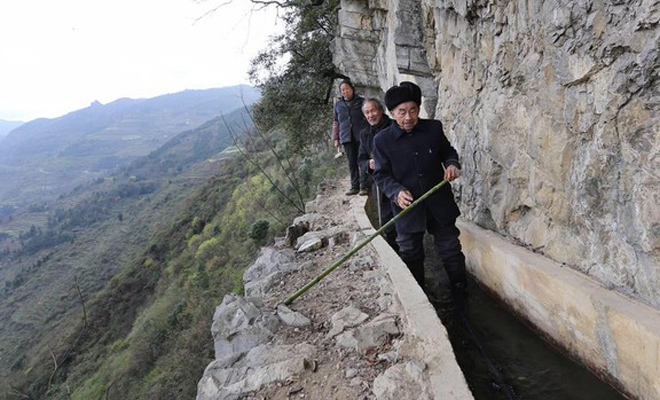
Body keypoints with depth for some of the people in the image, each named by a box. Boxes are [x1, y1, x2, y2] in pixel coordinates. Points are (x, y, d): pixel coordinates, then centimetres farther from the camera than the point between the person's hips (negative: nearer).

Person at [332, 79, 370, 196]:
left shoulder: (361, 101, 6)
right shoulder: (338, 105, 13)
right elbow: (335, 122, 16)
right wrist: (336, 138, 12)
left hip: (361, 136, -3)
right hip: (347, 137, 3)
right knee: (352, 163, 3)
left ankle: (364, 186, -6)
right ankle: (355, 186, 7)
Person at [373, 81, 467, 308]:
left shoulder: (434, 128, -3)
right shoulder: (382, 140, -9)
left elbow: (448, 152, 12)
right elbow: (381, 175, -7)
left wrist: (452, 165, -11)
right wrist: (397, 192, -25)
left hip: (440, 204, 2)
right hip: (407, 209, -1)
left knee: (451, 252, 13)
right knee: (411, 257, 14)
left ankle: (460, 297, 33)